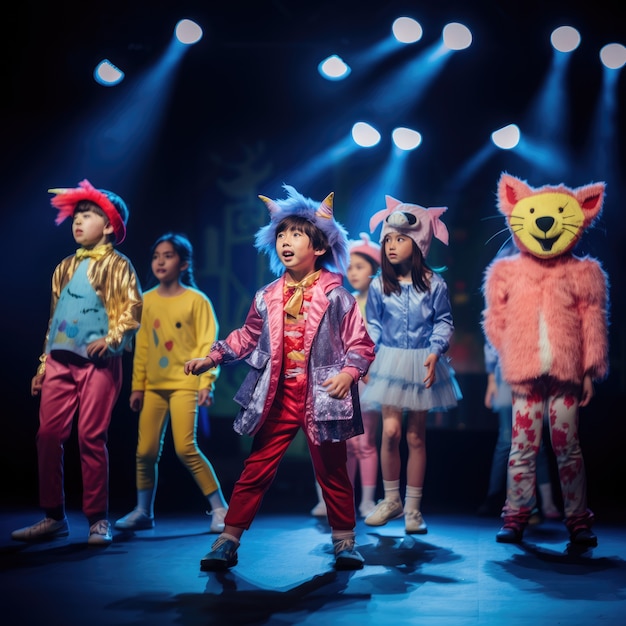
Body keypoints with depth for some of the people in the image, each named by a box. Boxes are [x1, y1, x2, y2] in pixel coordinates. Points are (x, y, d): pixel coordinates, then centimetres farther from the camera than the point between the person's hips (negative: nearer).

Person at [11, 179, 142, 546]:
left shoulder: (116, 265, 1)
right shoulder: (65, 268, 19)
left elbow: (132, 308, -9)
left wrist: (112, 338, -26)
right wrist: (43, 364, 18)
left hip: (98, 363, -6)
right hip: (60, 362, 6)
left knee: (91, 438, -7)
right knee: (48, 436, 0)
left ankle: (99, 519, 1)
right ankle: (54, 517, 9)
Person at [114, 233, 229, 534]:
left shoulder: (196, 300, -5)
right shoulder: (148, 300, 8)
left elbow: (207, 344, -8)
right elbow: (142, 346, 10)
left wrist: (206, 383, -15)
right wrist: (137, 385, 8)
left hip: (184, 384, -5)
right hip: (154, 385, 5)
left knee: (185, 447, -15)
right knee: (146, 450, 4)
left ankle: (219, 508, -5)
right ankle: (143, 512, 19)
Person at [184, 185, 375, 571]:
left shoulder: (336, 297, -5)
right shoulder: (266, 299, 5)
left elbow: (360, 345, -3)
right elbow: (247, 339, 18)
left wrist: (348, 373, -19)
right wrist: (210, 359, 12)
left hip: (322, 398, -2)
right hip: (277, 398, 3)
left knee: (332, 472, 9)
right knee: (257, 470, 3)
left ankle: (345, 542, 22)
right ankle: (228, 541, 7)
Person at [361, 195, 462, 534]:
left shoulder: (434, 284, -4)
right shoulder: (379, 285, 0)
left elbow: (444, 322, 1)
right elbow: (373, 325, 7)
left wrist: (435, 352, -13)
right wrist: (368, 357, -1)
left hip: (421, 364, 0)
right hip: (390, 362, 1)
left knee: (416, 435, 5)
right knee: (390, 430, -10)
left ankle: (413, 507, 14)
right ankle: (391, 499, 9)